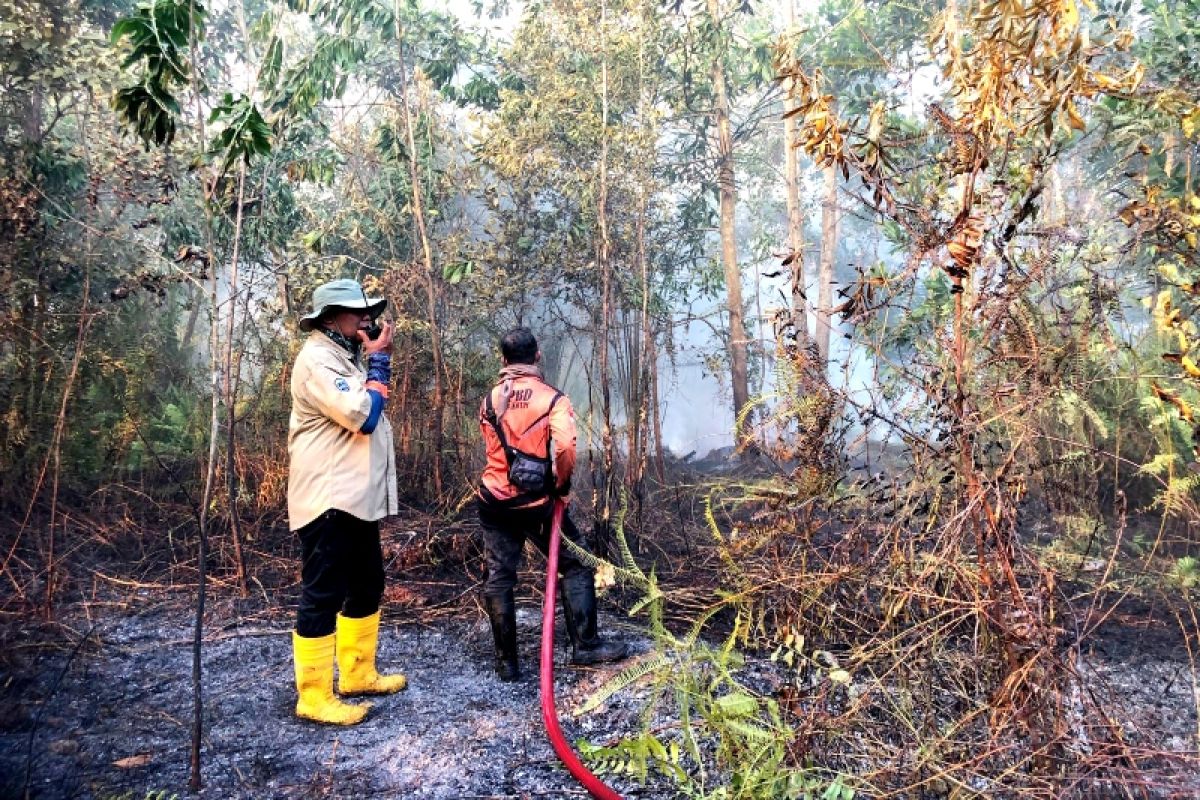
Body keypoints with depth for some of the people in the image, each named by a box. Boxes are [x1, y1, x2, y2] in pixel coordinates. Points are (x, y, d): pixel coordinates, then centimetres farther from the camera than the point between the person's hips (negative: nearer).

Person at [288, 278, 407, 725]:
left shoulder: (344, 358, 18)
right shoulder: (317, 360, -15)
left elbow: (368, 414, 23)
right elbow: (363, 415, -22)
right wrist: (379, 361, -13)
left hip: (356, 497, 11)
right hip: (328, 500, -11)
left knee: (366, 587, 17)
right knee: (322, 597, -3)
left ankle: (358, 675, 31)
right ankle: (314, 698, 7)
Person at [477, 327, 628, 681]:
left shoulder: (490, 400, 4)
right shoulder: (553, 398, -9)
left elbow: (494, 449, 9)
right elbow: (565, 448, -23)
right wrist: (562, 485, -8)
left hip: (495, 501, 4)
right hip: (537, 502, -4)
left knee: (499, 578, 8)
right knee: (576, 566, 11)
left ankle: (507, 661, 13)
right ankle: (585, 645, 13)